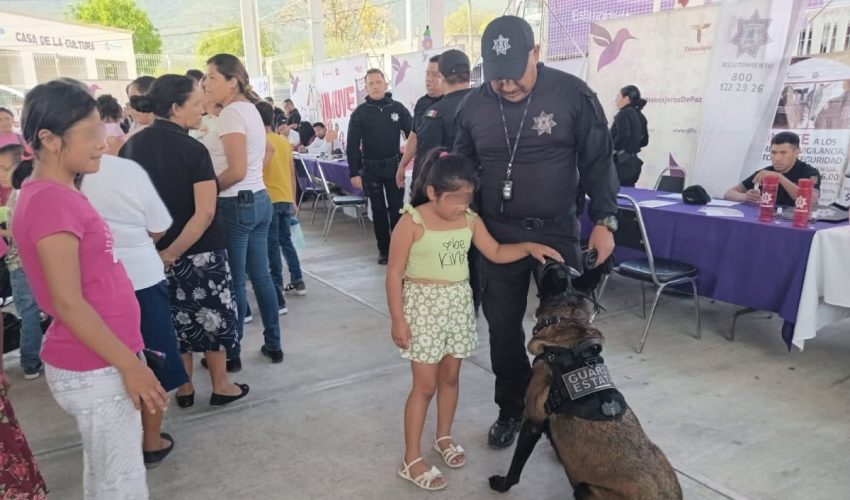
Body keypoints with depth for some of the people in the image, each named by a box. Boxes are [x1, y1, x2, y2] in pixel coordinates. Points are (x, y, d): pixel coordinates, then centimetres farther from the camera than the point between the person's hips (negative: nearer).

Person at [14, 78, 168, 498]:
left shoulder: (55, 194, 8)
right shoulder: (51, 201, -21)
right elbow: (68, 303, -23)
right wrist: (129, 364, -18)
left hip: (97, 364, 9)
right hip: (93, 371, -9)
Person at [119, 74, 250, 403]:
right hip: (200, 250, -5)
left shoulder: (132, 146, 1)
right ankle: (221, 387, 23)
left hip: (154, 250, 5)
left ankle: (184, 389, 28)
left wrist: (161, 249, 8)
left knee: (176, 317, 17)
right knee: (212, 313, 10)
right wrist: (174, 251, -19)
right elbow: (205, 212, -25)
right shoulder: (192, 150, -17)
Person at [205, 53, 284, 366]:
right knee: (260, 276, 14)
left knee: (234, 283, 1)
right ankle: (273, 345, 22)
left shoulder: (231, 113, -15)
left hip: (237, 204, -9)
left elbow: (237, 171, -23)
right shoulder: (250, 108, 12)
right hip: (259, 199, 9)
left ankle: (231, 353, 14)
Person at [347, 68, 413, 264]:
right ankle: (384, 249, 16)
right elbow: (352, 145, -1)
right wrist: (354, 173, -6)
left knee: (397, 209, 3)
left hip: (394, 166, 0)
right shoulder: (360, 113, -1)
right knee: (378, 210, 7)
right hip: (370, 168, 0)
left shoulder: (398, 108, 2)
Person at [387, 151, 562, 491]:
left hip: (459, 303, 5)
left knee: (450, 376, 16)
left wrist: (528, 247, -5)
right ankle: (411, 460, 13)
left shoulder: (470, 221, 1)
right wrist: (398, 319, -13)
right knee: (425, 385, -1)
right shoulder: (412, 223, -16)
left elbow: (496, 253, 11)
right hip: (424, 305, -5)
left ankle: (443, 437, 38)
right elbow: (394, 273, -12)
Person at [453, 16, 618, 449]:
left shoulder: (572, 94, -9)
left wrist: (604, 220, -7)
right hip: (497, 235, 3)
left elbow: (598, 161, -3)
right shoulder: (473, 105, -1)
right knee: (502, 328, 10)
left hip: (557, 232, -2)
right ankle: (511, 409, 31)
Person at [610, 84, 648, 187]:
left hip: (622, 162, -9)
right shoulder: (639, 116, 15)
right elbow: (644, 140, 19)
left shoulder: (623, 114, -9)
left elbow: (623, 135, -25)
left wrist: (612, 150, -13)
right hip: (633, 161, 9)